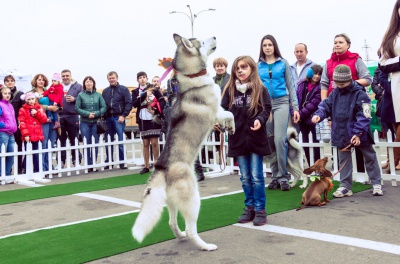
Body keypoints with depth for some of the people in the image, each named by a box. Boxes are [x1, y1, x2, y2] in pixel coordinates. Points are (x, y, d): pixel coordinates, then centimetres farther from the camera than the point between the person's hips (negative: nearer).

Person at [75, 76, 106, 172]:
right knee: (87, 144, 2)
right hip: (84, 123, -1)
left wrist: (95, 114, -15)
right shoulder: (80, 95, 0)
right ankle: (88, 165, 9)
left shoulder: (98, 95, 3)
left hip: (96, 122, 1)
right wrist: (87, 114, -14)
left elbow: (104, 107, -1)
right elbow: (77, 108, -3)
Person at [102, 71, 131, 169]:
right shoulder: (105, 91, 15)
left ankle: (122, 162, 4)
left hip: (119, 118, -4)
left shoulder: (123, 89, 3)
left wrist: (123, 115, -13)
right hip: (108, 118, 4)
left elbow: (129, 103, -5)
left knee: (121, 141, -2)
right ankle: (109, 162, 16)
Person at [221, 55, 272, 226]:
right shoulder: (230, 90, 5)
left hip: (256, 138, -3)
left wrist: (260, 120, -23)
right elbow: (223, 109, 2)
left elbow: (267, 109, -4)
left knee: (256, 176, 1)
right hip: (238, 138, 3)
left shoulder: (260, 89, -1)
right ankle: (250, 207, 23)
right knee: (245, 177, 11)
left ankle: (260, 209, 12)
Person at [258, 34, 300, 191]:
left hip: (281, 103, -2)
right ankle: (275, 175, 14)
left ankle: (283, 176, -3)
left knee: (280, 139, -13)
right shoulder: (258, 65, 10)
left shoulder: (283, 63, 7)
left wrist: (295, 107, 2)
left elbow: (290, 86, 8)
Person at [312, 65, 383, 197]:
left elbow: (364, 117, -20)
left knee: (370, 157, 12)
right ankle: (345, 186, 18)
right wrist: (319, 114, -19)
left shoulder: (360, 94, -16)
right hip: (342, 134, 4)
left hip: (360, 134, -4)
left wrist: (358, 133, -26)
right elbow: (325, 105, 4)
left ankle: (376, 184, 25)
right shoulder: (335, 93, 1)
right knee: (343, 160, 9)